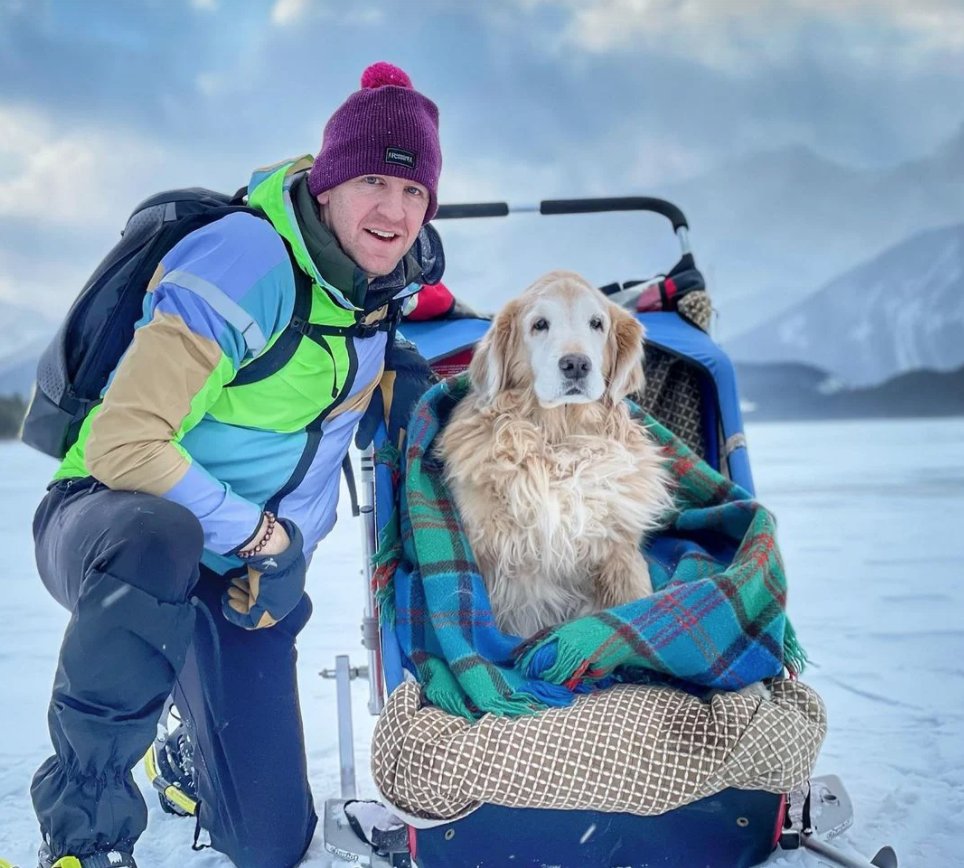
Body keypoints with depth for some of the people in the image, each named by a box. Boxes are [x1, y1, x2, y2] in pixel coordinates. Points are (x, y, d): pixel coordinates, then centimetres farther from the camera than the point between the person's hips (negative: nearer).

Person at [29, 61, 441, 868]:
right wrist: (251, 529, -19)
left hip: (240, 577, 6)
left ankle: (189, 755, 39)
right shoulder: (250, 260, -25)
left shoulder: (381, 293, -1)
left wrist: (288, 549, -5)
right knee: (158, 542, -46)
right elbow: (124, 444, -29)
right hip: (110, 519, -6)